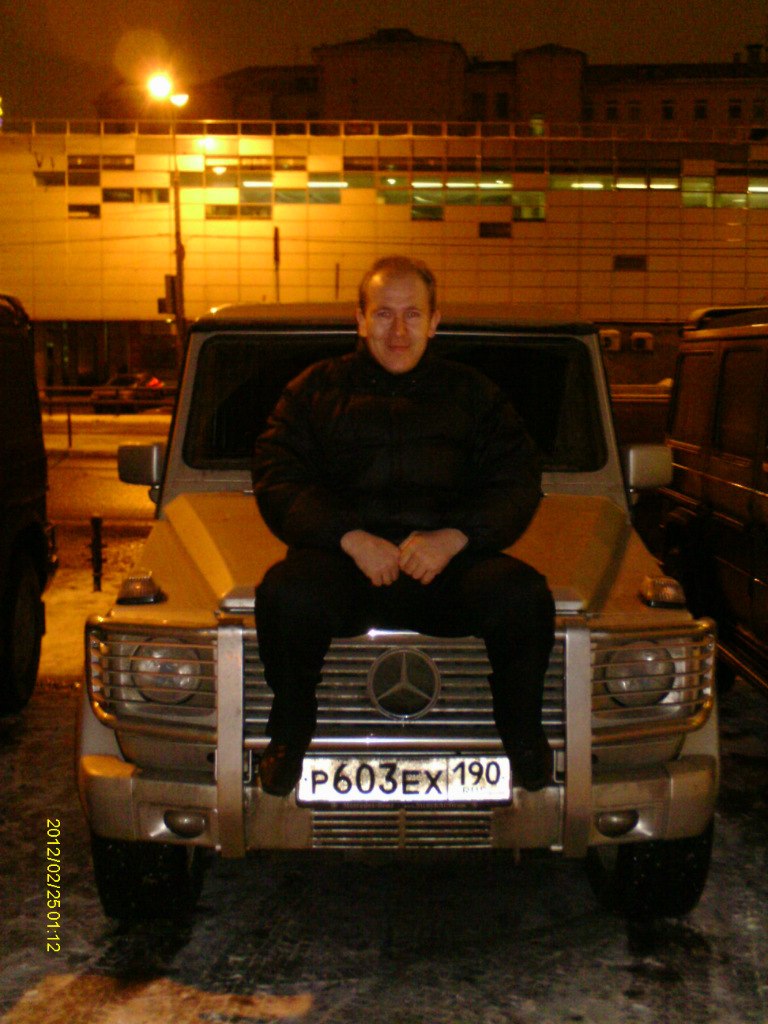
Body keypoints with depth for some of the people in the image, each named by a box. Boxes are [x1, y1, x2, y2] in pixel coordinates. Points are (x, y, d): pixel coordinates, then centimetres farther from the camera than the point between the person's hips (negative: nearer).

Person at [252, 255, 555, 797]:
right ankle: (290, 732, -6)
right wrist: (350, 537, -13)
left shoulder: (472, 394, 20)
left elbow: (518, 482, 9)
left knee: (523, 594, -28)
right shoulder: (316, 390, 16)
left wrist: (454, 537, -11)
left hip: (445, 562, 1)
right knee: (286, 591, -33)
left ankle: (523, 731, 0)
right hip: (342, 559, -1)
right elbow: (278, 482, 4)